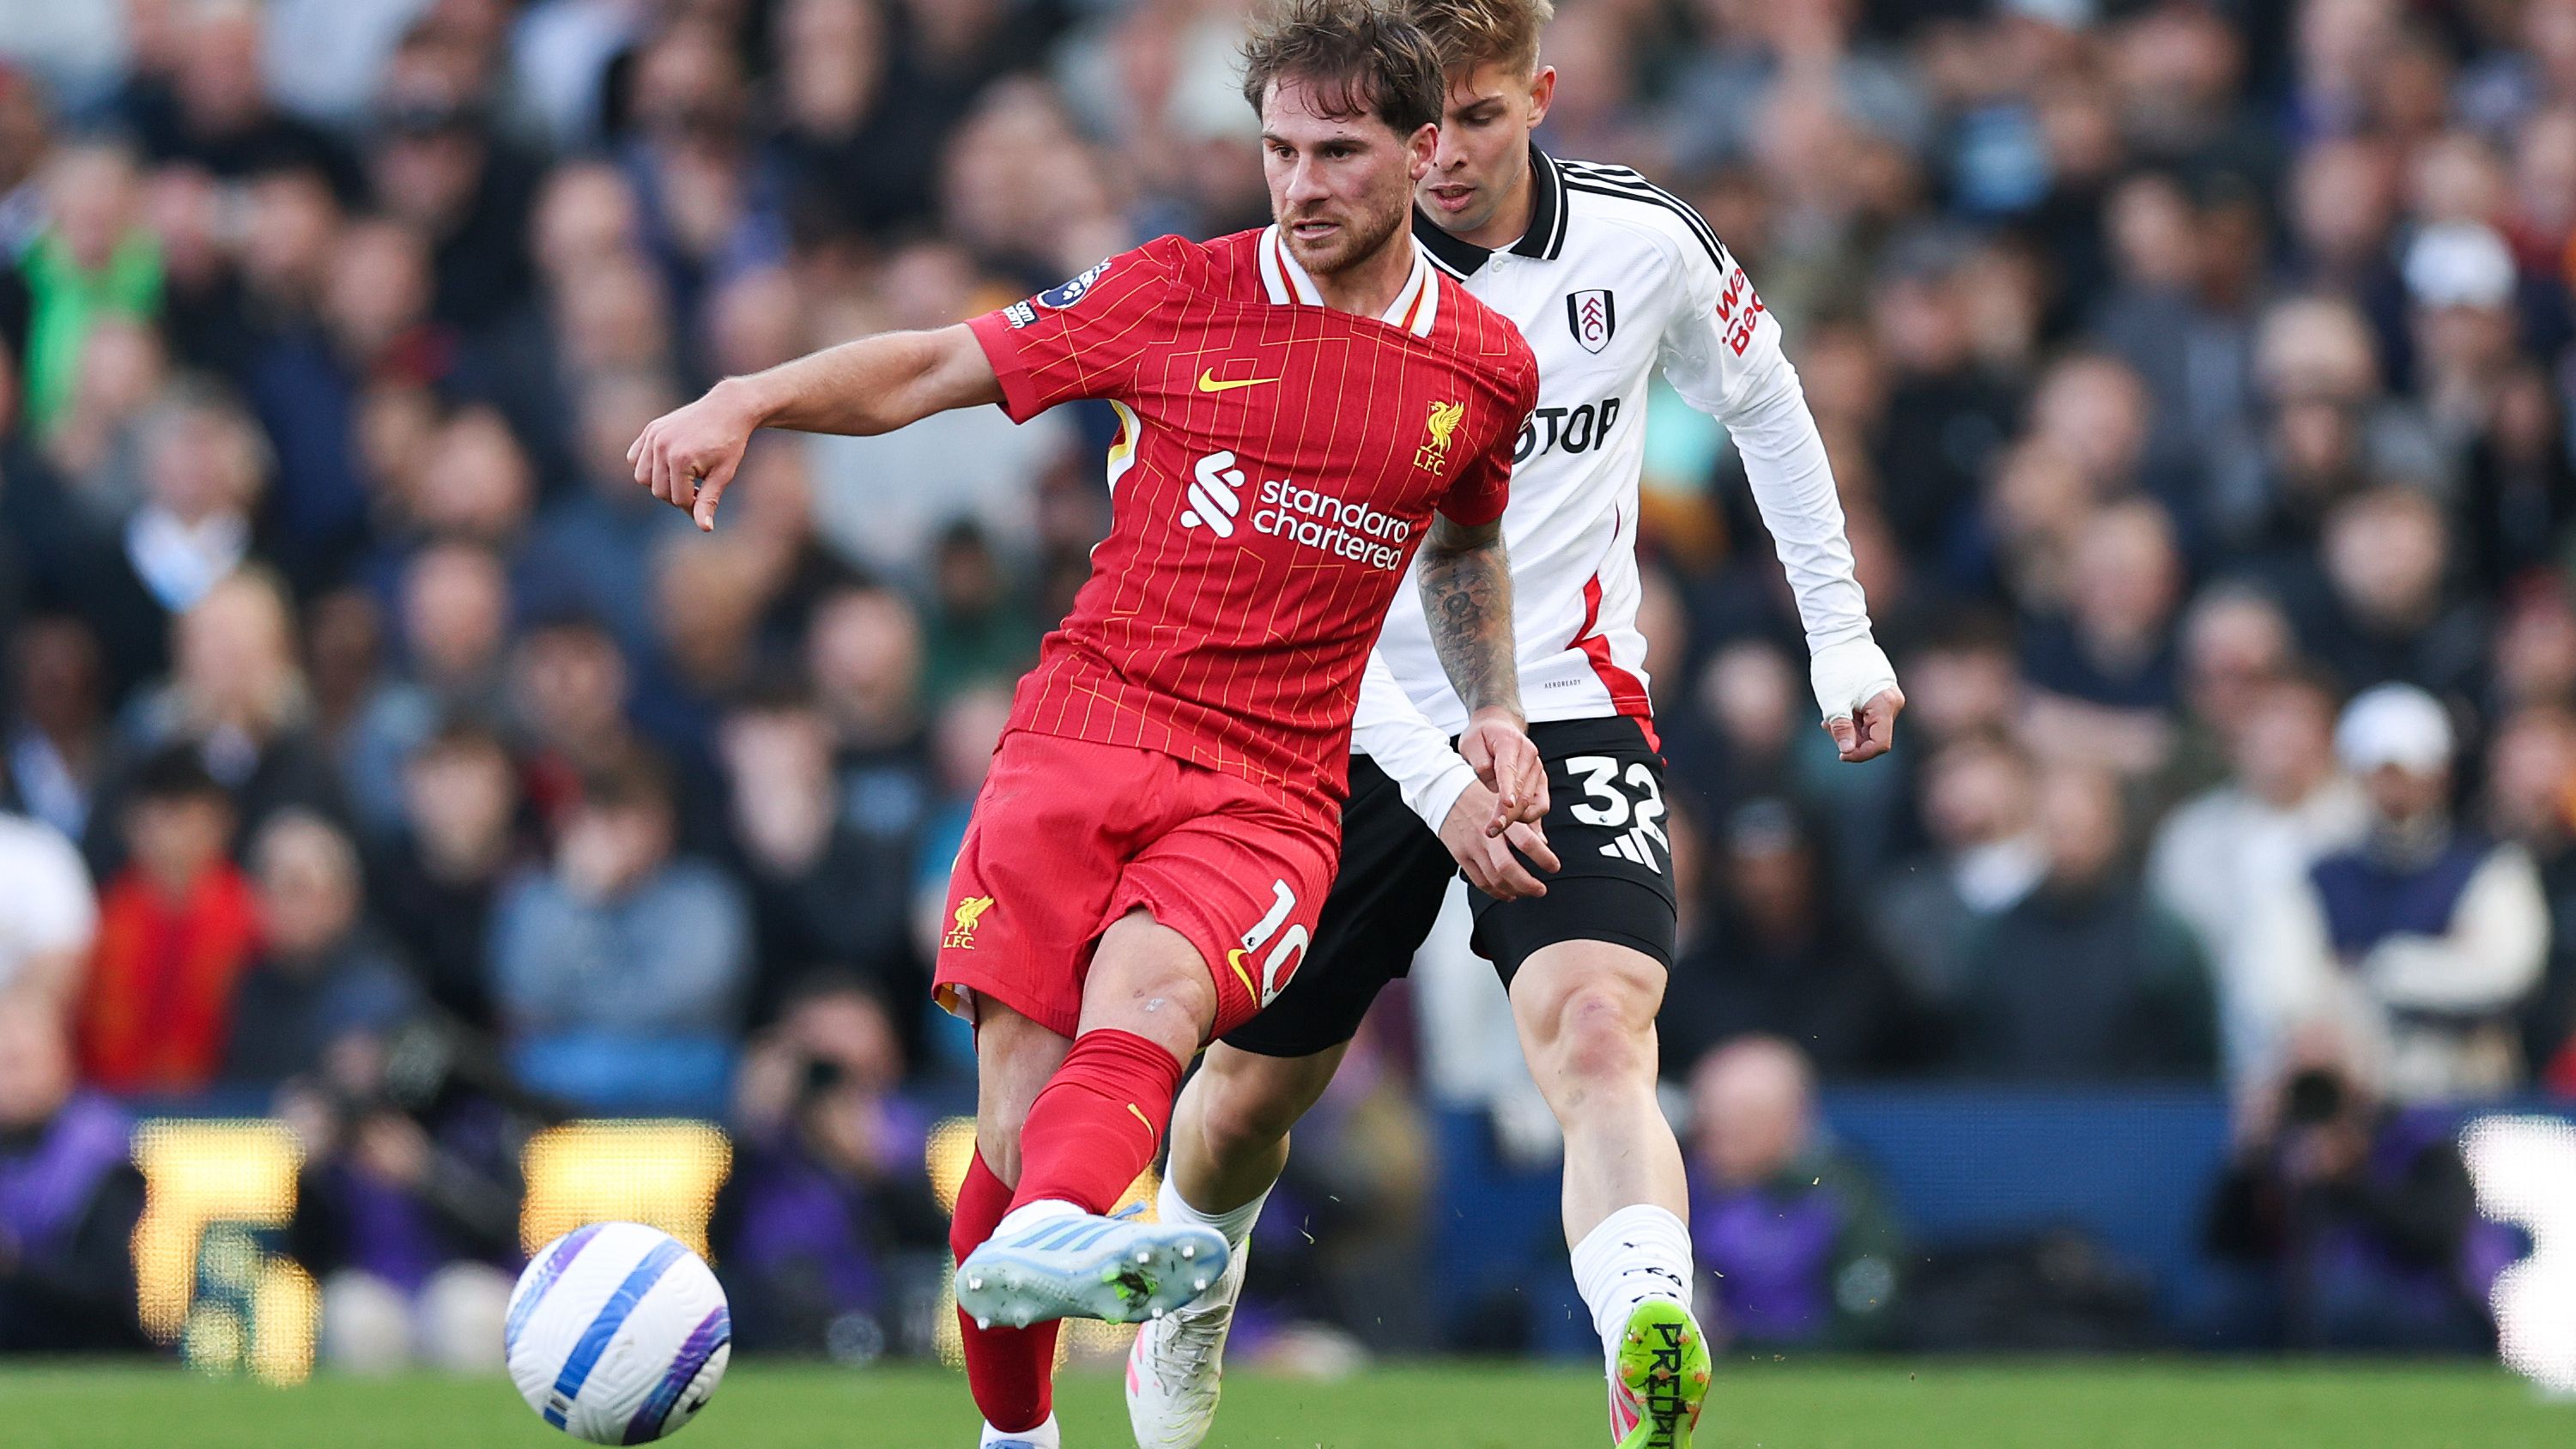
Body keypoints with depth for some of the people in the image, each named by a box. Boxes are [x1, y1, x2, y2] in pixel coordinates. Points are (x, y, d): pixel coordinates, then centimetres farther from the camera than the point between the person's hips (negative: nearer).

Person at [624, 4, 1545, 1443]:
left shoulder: (1485, 367, 11)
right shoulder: (1176, 294, 5)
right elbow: (941, 365, 10)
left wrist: (1495, 709, 17)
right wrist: (750, 399, -5)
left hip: (1269, 795, 0)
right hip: (1086, 729, 0)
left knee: (1148, 990, -34)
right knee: (1021, 1122, -15)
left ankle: (1046, 1239, -63)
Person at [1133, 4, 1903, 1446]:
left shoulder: (1643, 242, -6)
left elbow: (1765, 400, 16)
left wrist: (1841, 635, 16)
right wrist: (1434, 781, -23)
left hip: (1572, 715, -1)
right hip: (1366, 734, 1)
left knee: (1600, 1035, -27)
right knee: (1251, 1096, 12)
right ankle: (1189, 1300, 47)